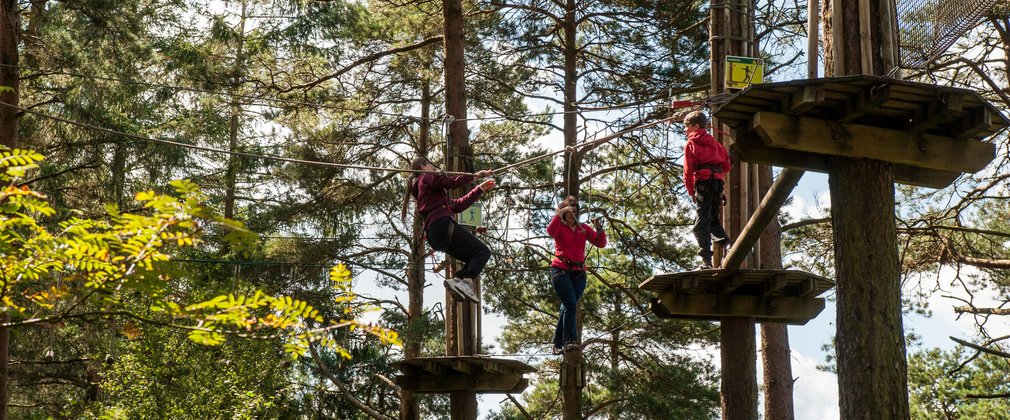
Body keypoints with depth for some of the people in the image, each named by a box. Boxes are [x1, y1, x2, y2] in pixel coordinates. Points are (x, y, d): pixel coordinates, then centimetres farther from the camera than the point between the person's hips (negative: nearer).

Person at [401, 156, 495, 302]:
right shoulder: (426, 177, 8)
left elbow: (459, 205, 32)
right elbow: (450, 182, -8)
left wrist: (480, 189, 33)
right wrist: (475, 175, -3)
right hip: (443, 224, -9)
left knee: (474, 259, 9)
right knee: (482, 251, -14)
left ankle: (456, 280, -14)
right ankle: (466, 282, -35)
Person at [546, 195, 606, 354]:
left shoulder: (584, 228, 16)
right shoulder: (559, 227, 6)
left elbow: (601, 243, 6)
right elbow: (550, 231, -19)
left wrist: (599, 228, -10)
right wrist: (560, 214, -23)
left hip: (579, 272, 4)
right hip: (561, 270, -4)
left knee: (568, 307, 4)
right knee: (571, 304, -20)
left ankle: (558, 344, 10)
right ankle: (569, 340, -28)